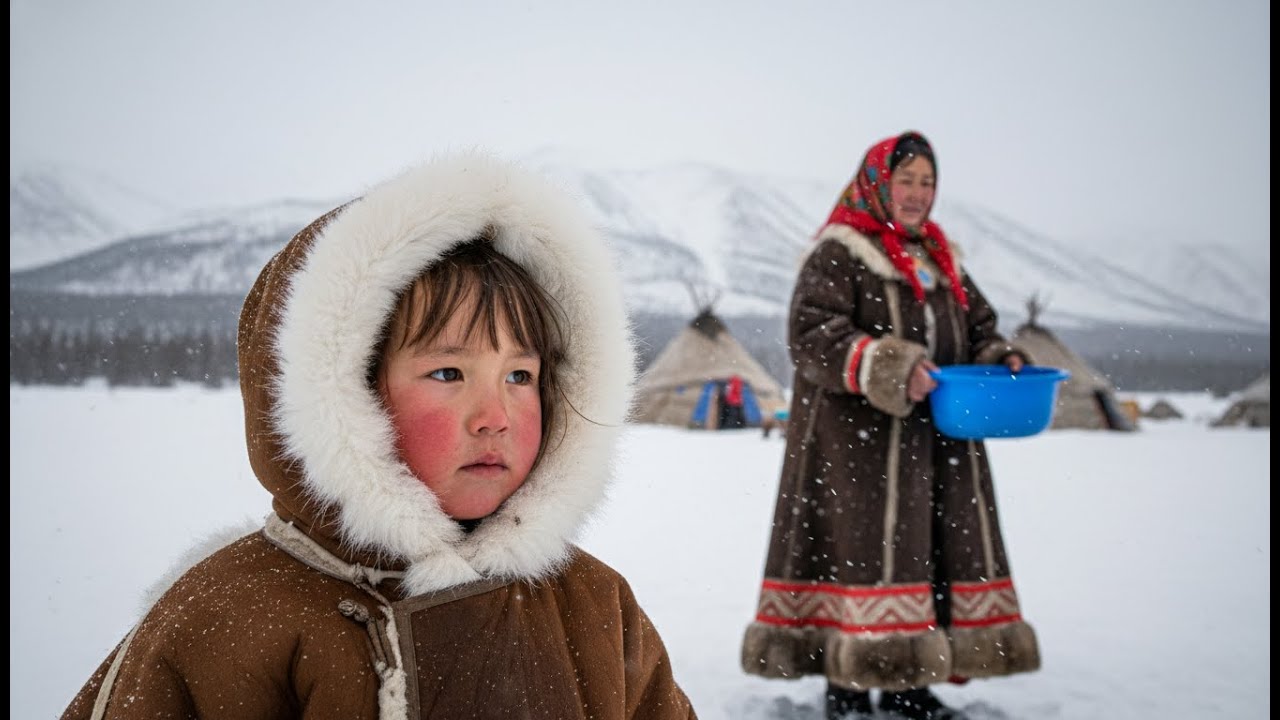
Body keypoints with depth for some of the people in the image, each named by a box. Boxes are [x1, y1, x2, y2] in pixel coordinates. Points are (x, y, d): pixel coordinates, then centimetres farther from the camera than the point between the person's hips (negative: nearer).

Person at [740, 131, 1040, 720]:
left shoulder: (941, 260, 20)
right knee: (862, 547, -9)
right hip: (859, 442, -7)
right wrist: (888, 367, -25)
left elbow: (979, 328, 25)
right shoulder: (838, 253, -4)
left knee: (934, 549, 8)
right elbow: (810, 333, -15)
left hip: (937, 441, 8)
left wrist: (1002, 360, 2)